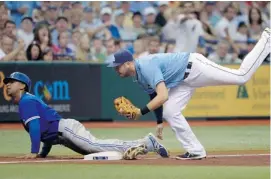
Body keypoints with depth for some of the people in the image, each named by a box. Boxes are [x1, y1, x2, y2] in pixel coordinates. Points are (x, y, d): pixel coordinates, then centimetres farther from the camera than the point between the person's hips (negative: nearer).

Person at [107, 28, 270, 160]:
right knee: (170, 112, 1)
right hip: (183, 81, 10)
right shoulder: (138, 75, 4)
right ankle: (196, 151, 6)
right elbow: (155, 94, 18)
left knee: (242, 76, -7)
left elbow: (163, 96, -36)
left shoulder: (146, 67, -28)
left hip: (194, 67, -10)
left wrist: (141, 112, -32)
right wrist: (159, 121, 19)